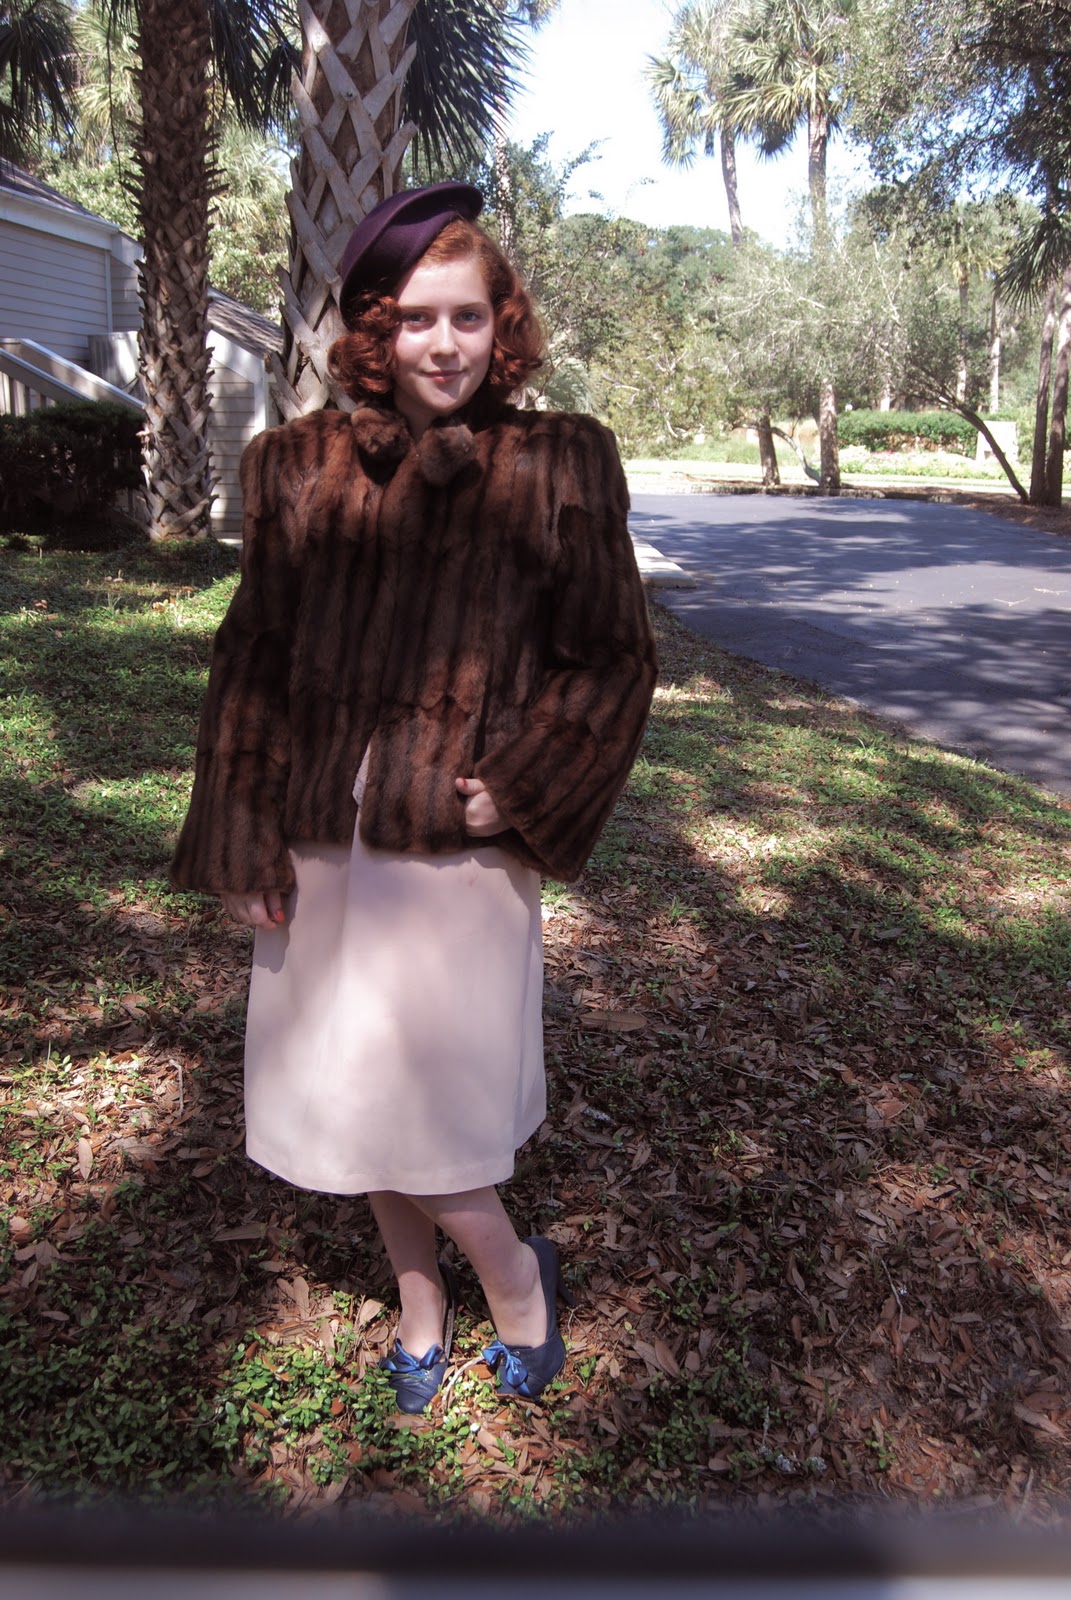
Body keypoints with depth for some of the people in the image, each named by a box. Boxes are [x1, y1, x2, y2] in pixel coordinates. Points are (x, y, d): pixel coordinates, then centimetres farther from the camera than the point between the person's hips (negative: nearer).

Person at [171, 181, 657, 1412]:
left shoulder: (557, 466, -3)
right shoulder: (299, 466, 3)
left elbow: (614, 659, 0)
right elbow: (250, 659, 6)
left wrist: (522, 793, -10)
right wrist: (241, 840, 1)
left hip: (459, 845, -4)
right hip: (322, 842, 4)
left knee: (412, 1094, -1)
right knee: (352, 1091, 14)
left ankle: (514, 1273, 30)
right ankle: (420, 1309, 38)